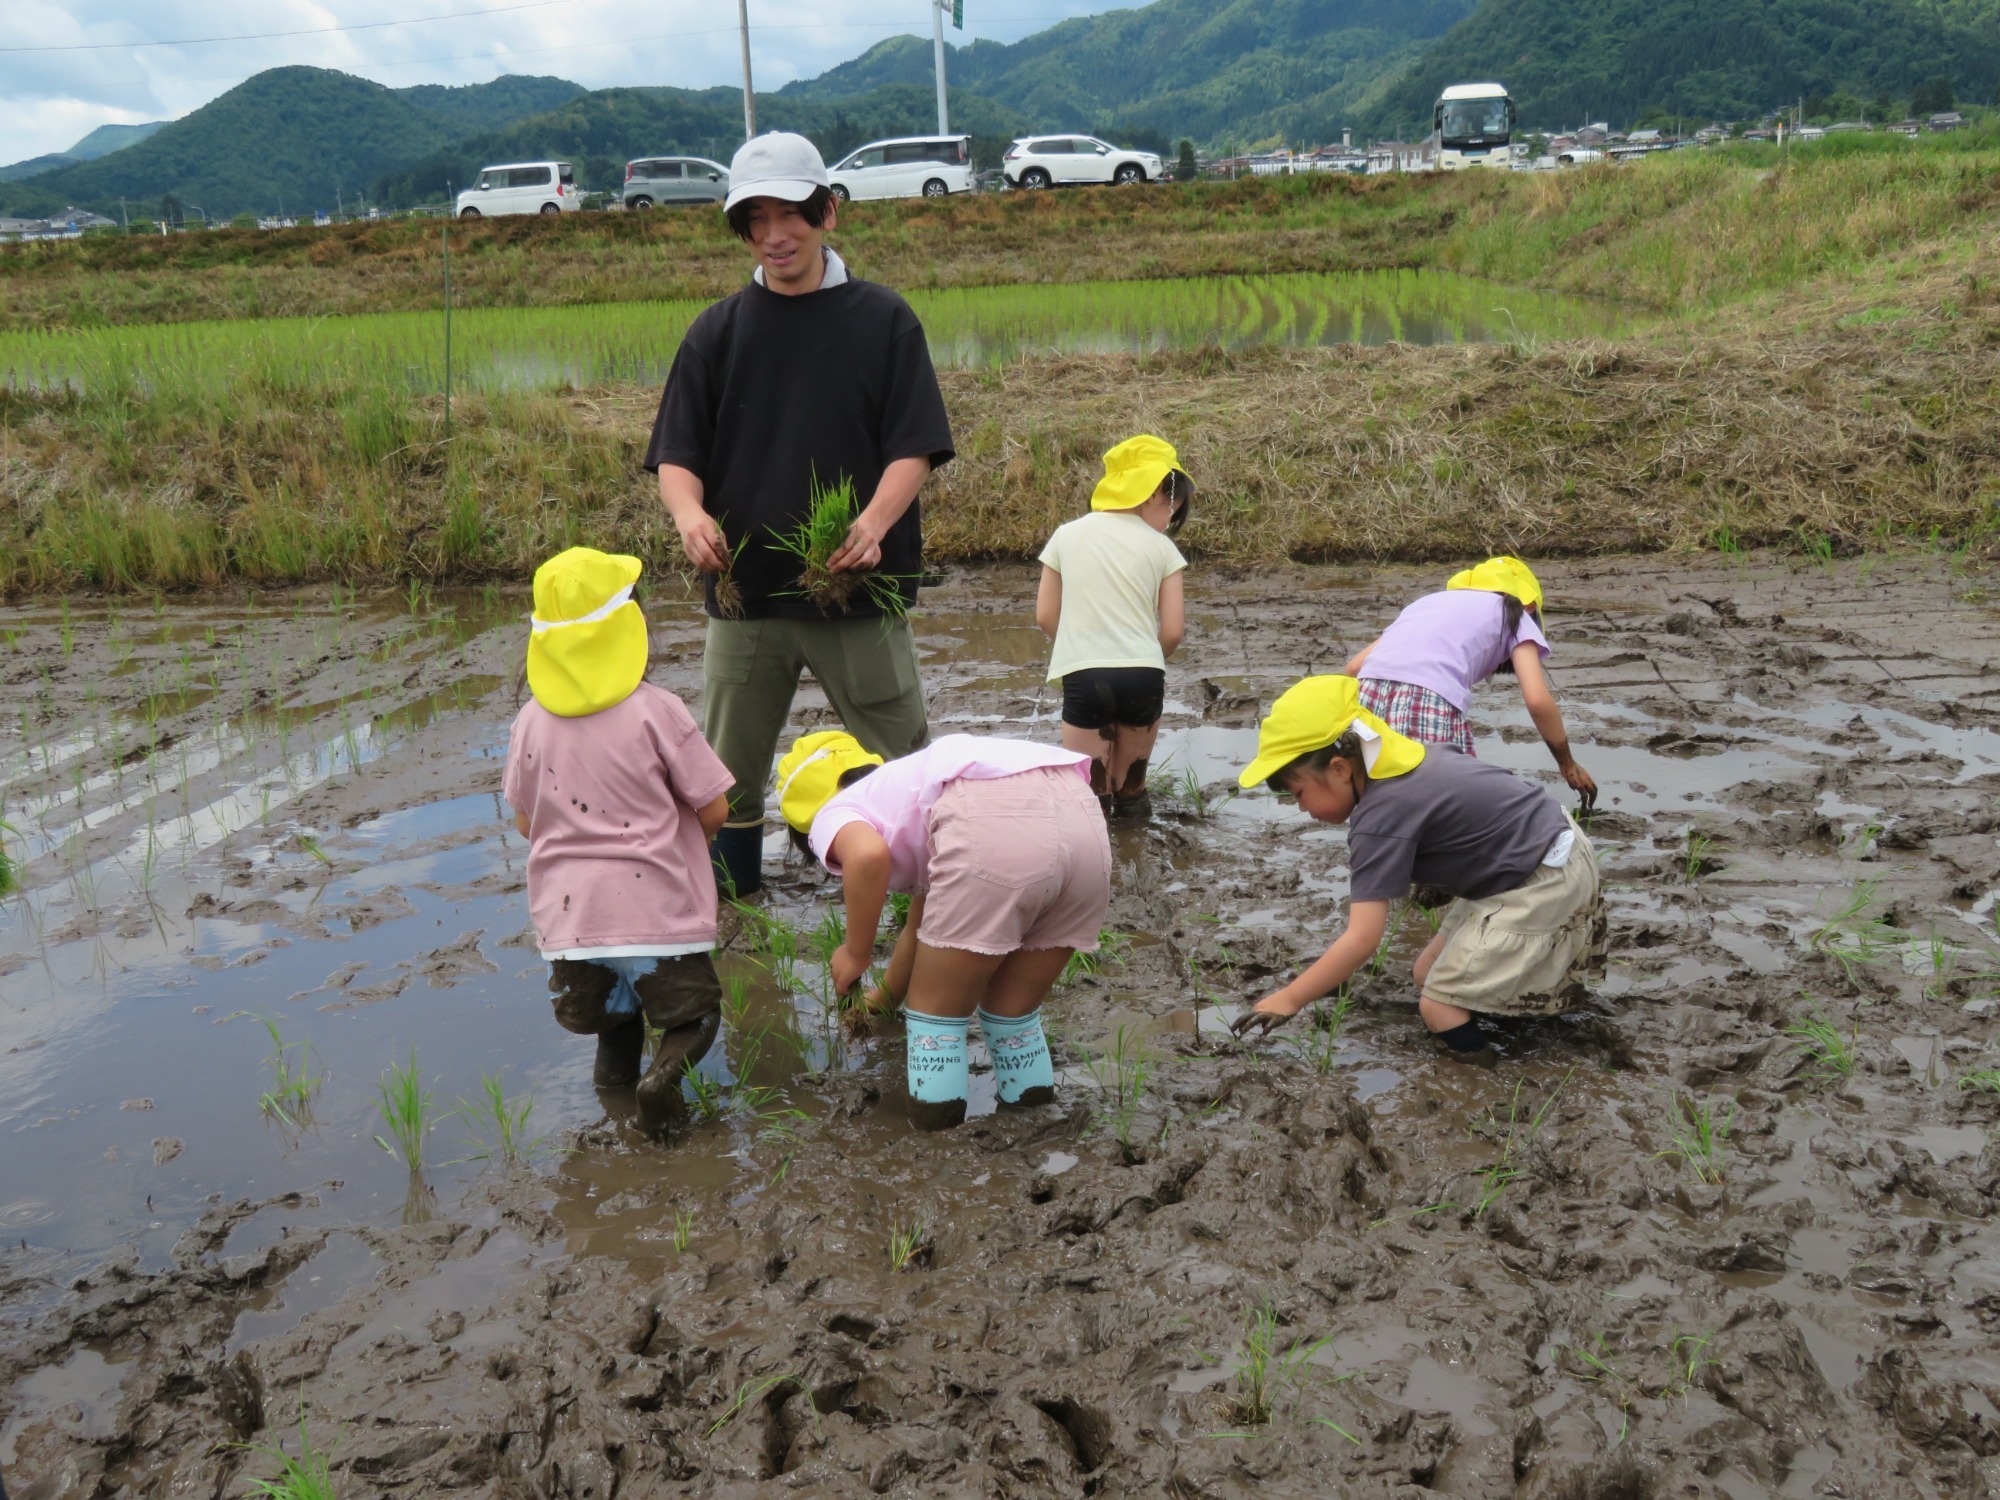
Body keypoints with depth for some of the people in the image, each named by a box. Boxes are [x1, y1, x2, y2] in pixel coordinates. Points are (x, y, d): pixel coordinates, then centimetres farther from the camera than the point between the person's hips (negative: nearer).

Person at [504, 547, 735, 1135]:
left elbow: (524, 822, 11)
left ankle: (615, 1054, 6)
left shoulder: (531, 720, 1)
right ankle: (666, 1070, -13)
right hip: (655, 911, -4)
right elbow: (713, 809, -7)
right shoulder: (654, 710, -10)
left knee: (598, 1009, 33)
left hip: (566, 916, 4)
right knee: (695, 1015, 16)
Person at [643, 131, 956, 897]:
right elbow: (676, 455, 5)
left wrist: (874, 524, -24)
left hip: (859, 587, -2)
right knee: (730, 778, 10)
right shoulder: (718, 331, 9)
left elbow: (914, 448, -4)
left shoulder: (883, 319, 3)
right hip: (743, 589, 3)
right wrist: (690, 513, -18)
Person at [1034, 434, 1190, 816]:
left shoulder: (1068, 535, 7)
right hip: (1142, 675, 1)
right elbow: (1172, 631, 1)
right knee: (1131, 787, 20)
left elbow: (1045, 616, 9)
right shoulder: (1160, 548, 3)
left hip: (1083, 676, -1)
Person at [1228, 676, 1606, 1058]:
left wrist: (1288, 1000, -20)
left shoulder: (1379, 817, -26)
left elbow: (1362, 940, -28)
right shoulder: (1398, 768, 1)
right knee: (1429, 974, 14)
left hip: (1545, 883, -10)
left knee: (1440, 1007, -10)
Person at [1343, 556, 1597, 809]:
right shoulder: (1515, 614, 24)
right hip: (1429, 706, -5)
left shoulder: (1430, 601, 36)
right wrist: (1568, 765, 21)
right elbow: (1538, 701, 9)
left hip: (1366, 701, 5)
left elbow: (1355, 667, 26)